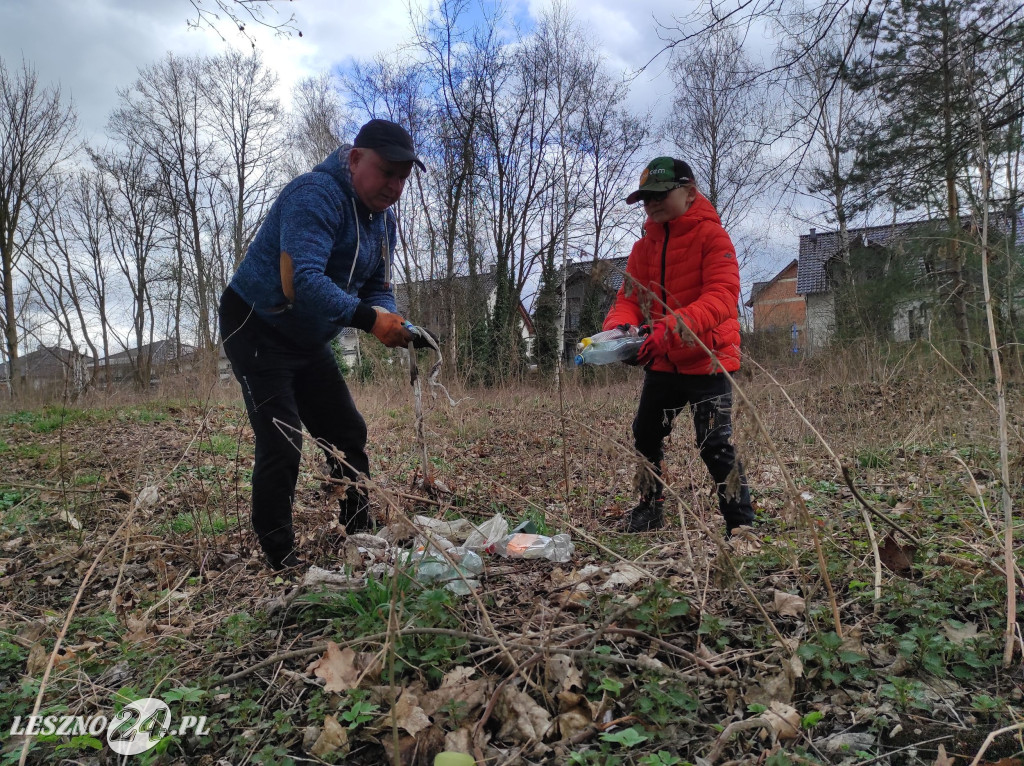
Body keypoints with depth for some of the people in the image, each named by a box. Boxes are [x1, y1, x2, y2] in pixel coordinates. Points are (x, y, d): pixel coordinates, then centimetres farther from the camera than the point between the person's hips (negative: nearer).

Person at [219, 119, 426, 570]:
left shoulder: (384, 220, 3)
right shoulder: (316, 195, -26)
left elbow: (378, 289, 4)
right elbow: (302, 283, -39)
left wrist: (388, 320, -19)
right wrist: (368, 319, -46)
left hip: (308, 343, 9)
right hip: (257, 331, -8)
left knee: (349, 435, 8)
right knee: (281, 444, -15)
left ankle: (361, 538, 20)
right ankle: (280, 561, -1)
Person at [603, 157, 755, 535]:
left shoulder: (711, 235, -12)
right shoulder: (645, 244, 8)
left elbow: (722, 297, -24)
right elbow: (630, 296, 4)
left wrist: (672, 327, -39)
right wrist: (618, 325, -21)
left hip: (706, 360, -7)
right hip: (662, 362, 7)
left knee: (716, 445, -10)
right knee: (646, 436, 16)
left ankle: (741, 523, 5)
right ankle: (651, 509, 36)